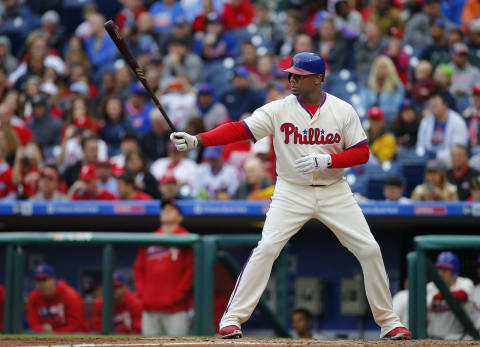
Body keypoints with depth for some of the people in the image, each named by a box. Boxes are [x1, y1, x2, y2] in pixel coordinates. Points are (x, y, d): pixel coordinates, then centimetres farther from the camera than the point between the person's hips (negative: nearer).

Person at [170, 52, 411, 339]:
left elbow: (362, 153, -4)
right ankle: (233, 318, -10)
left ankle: (387, 320, 13)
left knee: (369, 249, -3)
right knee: (266, 248, -17)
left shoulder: (343, 111, -4)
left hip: (334, 192, 1)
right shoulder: (278, 110, -6)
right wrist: (196, 140, -27)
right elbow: (239, 130, -14)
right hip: (292, 193, -1)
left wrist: (327, 160, -21)